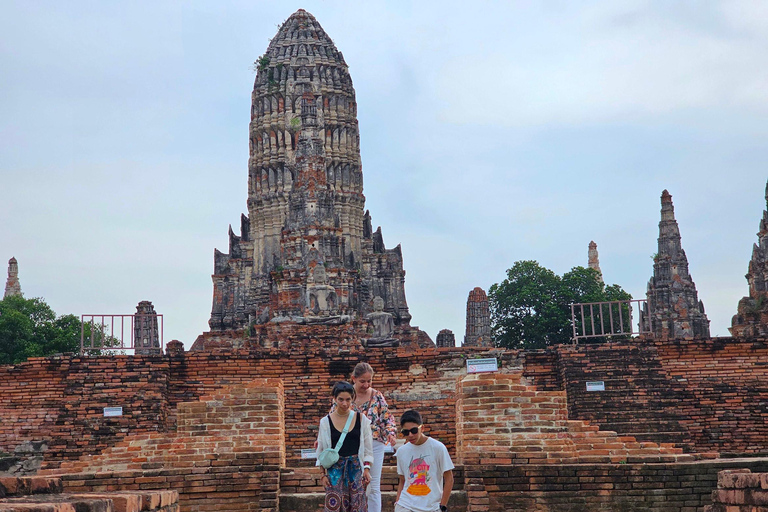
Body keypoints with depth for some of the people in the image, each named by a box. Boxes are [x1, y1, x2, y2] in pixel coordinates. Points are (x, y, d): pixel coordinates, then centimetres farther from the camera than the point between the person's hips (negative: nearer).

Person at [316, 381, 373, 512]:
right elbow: (321, 451, 6)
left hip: (356, 468, 1)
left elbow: (367, 448, 8)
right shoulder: (326, 422, 1)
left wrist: (367, 469, 1)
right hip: (335, 468, -1)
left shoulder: (361, 419, 3)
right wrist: (323, 474, 1)